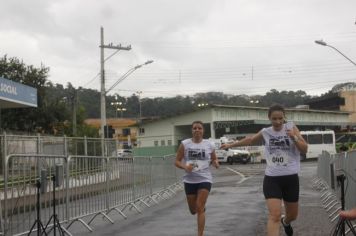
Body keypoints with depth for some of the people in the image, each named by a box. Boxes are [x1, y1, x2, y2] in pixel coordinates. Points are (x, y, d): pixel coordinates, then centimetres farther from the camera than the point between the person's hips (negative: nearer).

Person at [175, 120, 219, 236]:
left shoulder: (209, 145, -1)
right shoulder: (184, 144, -4)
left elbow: (214, 159, 14)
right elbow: (177, 161, 0)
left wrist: (216, 163, -9)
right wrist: (185, 167, -20)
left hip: (204, 179, -2)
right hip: (189, 180, 2)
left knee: (199, 209, -10)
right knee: (193, 210, 14)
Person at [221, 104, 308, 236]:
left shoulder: (291, 127, -1)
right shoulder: (265, 132, 3)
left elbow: (304, 150, -2)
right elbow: (250, 140, 22)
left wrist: (294, 137, -19)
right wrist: (231, 145, 31)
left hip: (291, 178, 1)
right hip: (272, 179, -1)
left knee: (293, 215, 18)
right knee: (274, 216, -16)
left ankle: (285, 222, 54)